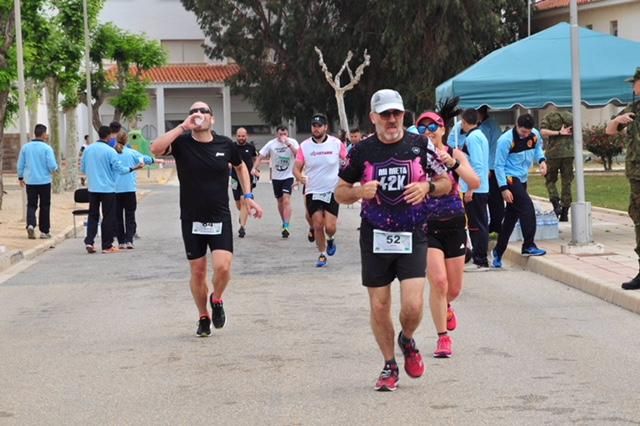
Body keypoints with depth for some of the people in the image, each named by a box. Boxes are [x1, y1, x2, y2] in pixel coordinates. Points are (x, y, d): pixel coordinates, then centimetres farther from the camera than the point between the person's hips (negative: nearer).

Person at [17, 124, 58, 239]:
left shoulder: (25, 147, 0)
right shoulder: (46, 148, -12)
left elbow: (20, 165, 6)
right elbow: (52, 166, -14)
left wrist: (20, 177, 21)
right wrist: (55, 169, 10)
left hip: (30, 181, 3)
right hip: (44, 181, -3)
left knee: (31, 205, 10)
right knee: (44, 206, 9)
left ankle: (30, 224, -14)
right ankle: (44, 231, 12)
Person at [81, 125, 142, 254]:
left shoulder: (88, 149, 1)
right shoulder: (110, 151, -13)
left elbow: (83, 169, 10)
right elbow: (119, 168, -12)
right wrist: (133, 168, 0)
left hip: (93, 189, 4)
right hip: (107, 189, -4)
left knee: (93, 215, 12)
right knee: (108, 217, 4)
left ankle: (89, 242, 0)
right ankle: (107, 246, 6)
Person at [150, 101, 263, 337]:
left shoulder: (226, 145, -2)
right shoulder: (181, 142, -7)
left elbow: (240, 166, 19)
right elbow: (155, 149, -28)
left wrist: (248, 196, 12)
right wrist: (182, 127, -25)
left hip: (220, 218, 0)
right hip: (191, 219, 0)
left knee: (222, 266, -15)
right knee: (197, 271, 7)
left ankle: (217, 300, 17)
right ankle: (203, 317, 28)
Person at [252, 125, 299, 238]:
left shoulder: (292, 142, -5)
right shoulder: (271, 144, -1)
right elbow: (260, 157, 1)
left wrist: (288, 144, -28)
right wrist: (254, 168, -13)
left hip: (288, 176, -3)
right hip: (276, 177, 3)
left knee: (286, 200, -17)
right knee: (280, 201, 13)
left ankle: (286, 227, -20)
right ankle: (284, 223, 33)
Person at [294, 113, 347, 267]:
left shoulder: (336, 143, -5)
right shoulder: (304, 146, -2)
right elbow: (296, 168, 2)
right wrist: (300, 177, -20)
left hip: (332, 191, -1)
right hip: (312, 192, 1)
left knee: (330, 227, -8)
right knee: (317, 225, 0)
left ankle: (330, 240, 27)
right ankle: (322, 254, 19)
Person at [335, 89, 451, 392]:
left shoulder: (420, 146, 0)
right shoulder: (362, 151, 0)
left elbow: (446, 182, 9)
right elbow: (340, 192, 8)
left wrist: (427, 187, -12)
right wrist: (359, 192, -13)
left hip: (412, 236, -1)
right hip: (375, 238, 1)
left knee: (413, 306, -12)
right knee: (379, 307, 4)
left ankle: (407, 341, 22)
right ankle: (389, 366, 24)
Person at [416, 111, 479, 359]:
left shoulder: (455, 154, -3)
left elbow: (475, 183, -16)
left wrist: (453, 164, -29)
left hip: (454, 225, 2)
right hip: (427, 226, -2)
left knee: (454, 289, 11)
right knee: (438, 280, -17)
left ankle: (446, 307, 48)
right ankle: (443, 338, -3)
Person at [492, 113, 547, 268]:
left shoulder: (534, 135, -2)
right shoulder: (506, 140, -19)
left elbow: (537, 147, 19)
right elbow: (499, 165, -15)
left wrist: (541, 160, -3)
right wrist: (503, 188, -20)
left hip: (522, 179, 7)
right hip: (510, 178, -7)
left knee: (511, 216, 9)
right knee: (527, 206, -21)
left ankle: (498, 251, 19)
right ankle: (528, 246, -16)